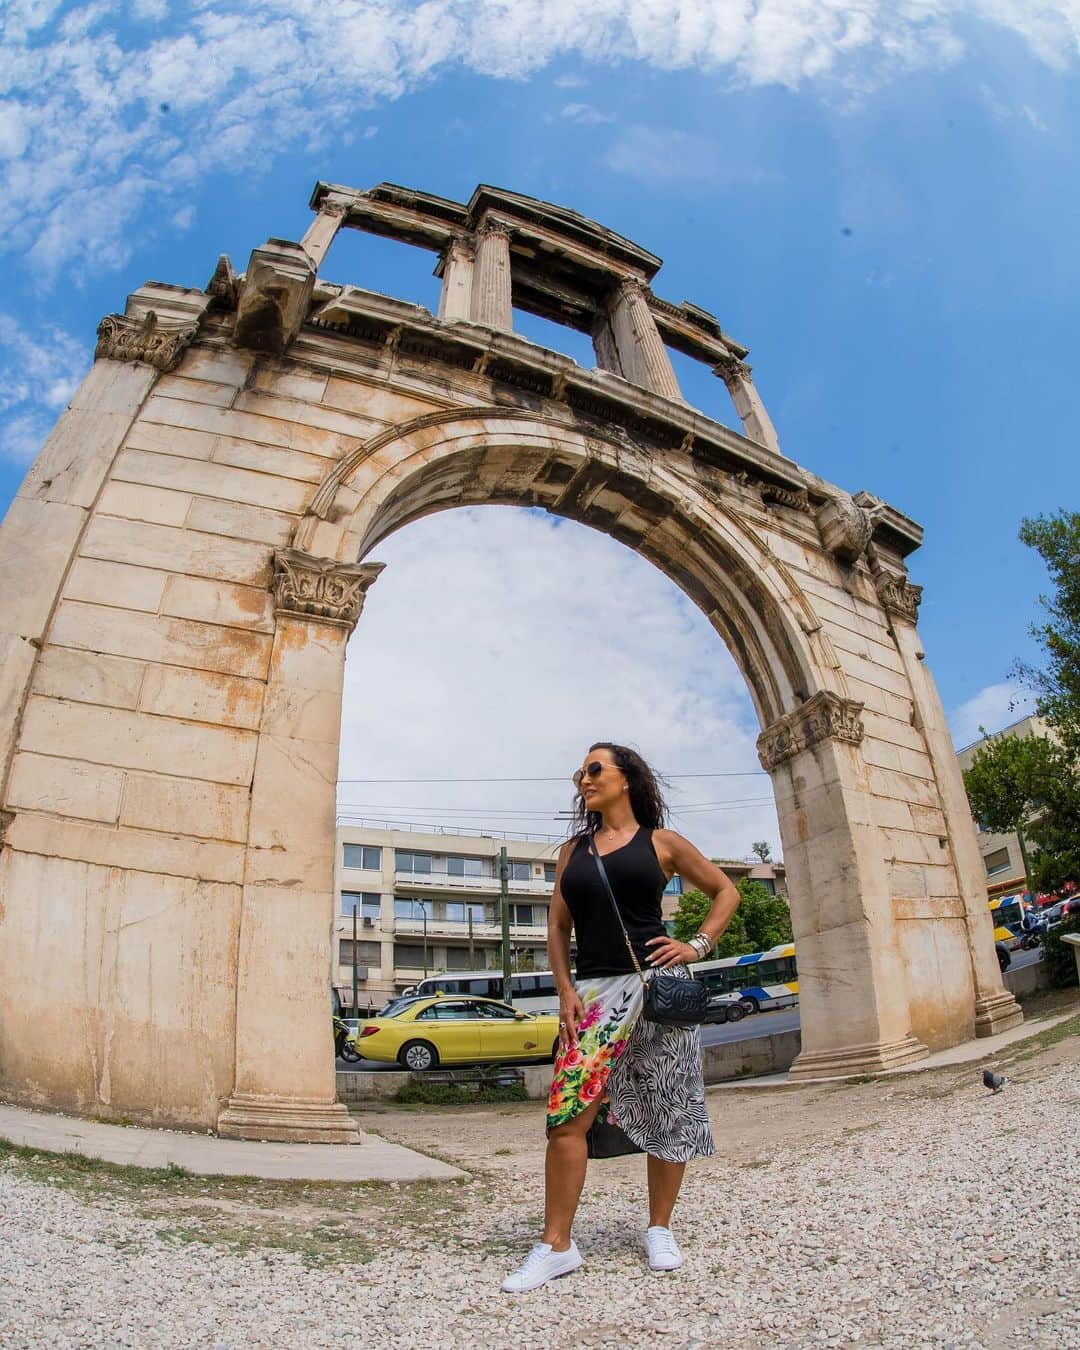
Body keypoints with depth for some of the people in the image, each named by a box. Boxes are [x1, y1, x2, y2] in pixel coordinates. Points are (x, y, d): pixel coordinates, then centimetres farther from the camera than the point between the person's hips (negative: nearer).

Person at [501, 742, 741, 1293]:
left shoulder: (660, 842, 4)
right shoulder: (573, 850, 13)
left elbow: (725, 890, 11)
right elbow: (558, 927, 13)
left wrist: (698, 944, -1)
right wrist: (566, 991, 1)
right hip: (594, 992, 2)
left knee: (665, 1113, 7)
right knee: (566, 1116, -7)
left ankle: (659, 1229, 27)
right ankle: (556, 1245, 7)